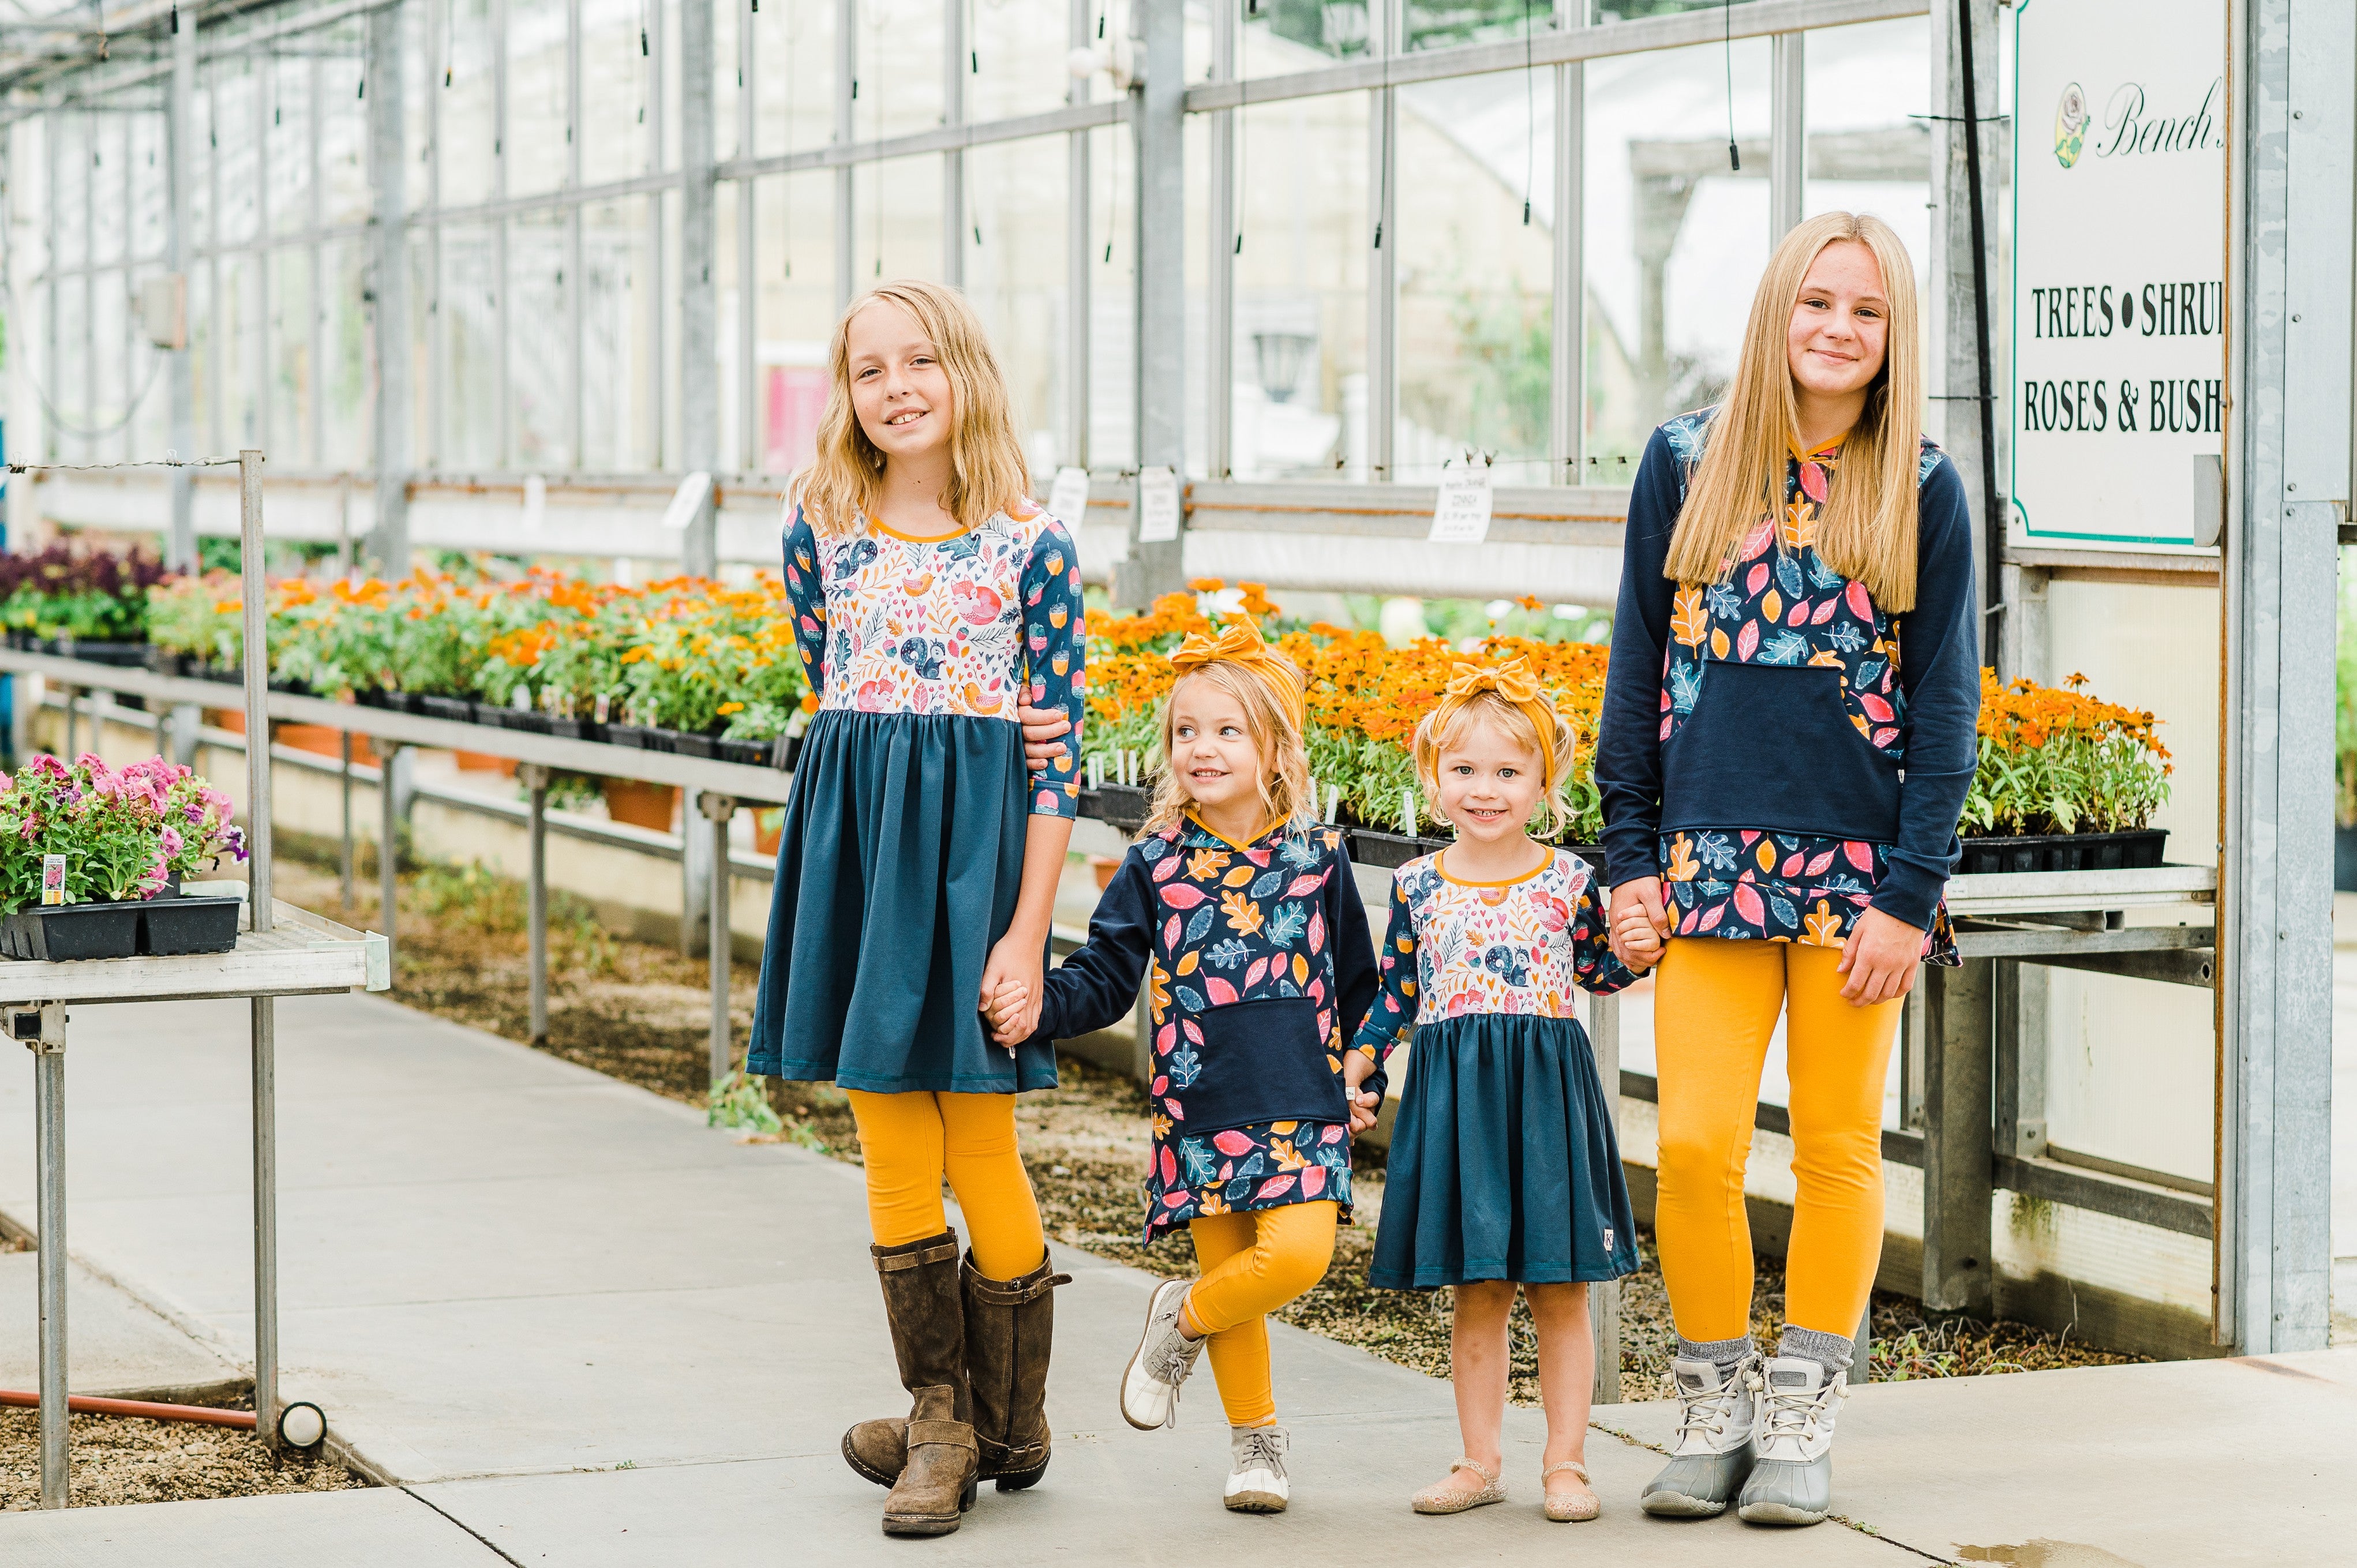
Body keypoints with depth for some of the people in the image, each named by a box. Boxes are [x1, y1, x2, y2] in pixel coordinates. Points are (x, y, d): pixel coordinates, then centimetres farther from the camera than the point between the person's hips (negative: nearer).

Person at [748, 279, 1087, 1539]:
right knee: (891, 1149, 6)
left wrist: (1026, 936, -11)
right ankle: (942, 1414, 18)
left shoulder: (1031, 545, -5)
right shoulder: (825, 529, 4)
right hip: (852, 834, 4)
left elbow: (1056, 752, -6)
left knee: (977, 1150, 0)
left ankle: (1007, 1423, 16)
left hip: (974, 840, -3)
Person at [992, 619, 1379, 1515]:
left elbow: (1358, 987, 14)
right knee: (1229, 1269, 4)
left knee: (1298, 1254, -19)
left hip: (1301, 1107, 0)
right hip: (1198, 1107, 1)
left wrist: (1363, 1077, 12)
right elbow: (1103, 982, 1)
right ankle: (1256, 1441, 23)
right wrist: (1033, 1003, -16)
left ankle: (1182, 1319, 10)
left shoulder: (1317, 859, 3)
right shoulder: (1154, 866, 2)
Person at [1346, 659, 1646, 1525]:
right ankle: (1480, 1461, 16)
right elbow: (1397, 987, 13)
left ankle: (1565, 1461, 11)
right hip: (1454, 1097, 1)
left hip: (1549, 1092, -1)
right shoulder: (1418, 885, 5)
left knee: (1560, 1292, 3)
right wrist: (1361, 1061, 3)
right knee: (1478, 1292, 7)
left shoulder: (1567, 879, 1)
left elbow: (1597, 970, 10)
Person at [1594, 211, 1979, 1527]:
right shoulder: (1684, 463, 4)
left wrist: (1911, 895, -6)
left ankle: (1802, 1428, 15)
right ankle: (1717, 1411, 10)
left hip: (1858, 865, -1)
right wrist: (1630, 860, 5)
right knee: (1695, 1146, -6)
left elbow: (1947, 703, 1)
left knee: (1839, 1149, 4)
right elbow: (1638, 668, 9)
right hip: (1710, 864, 1)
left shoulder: (1924, 490, 1)